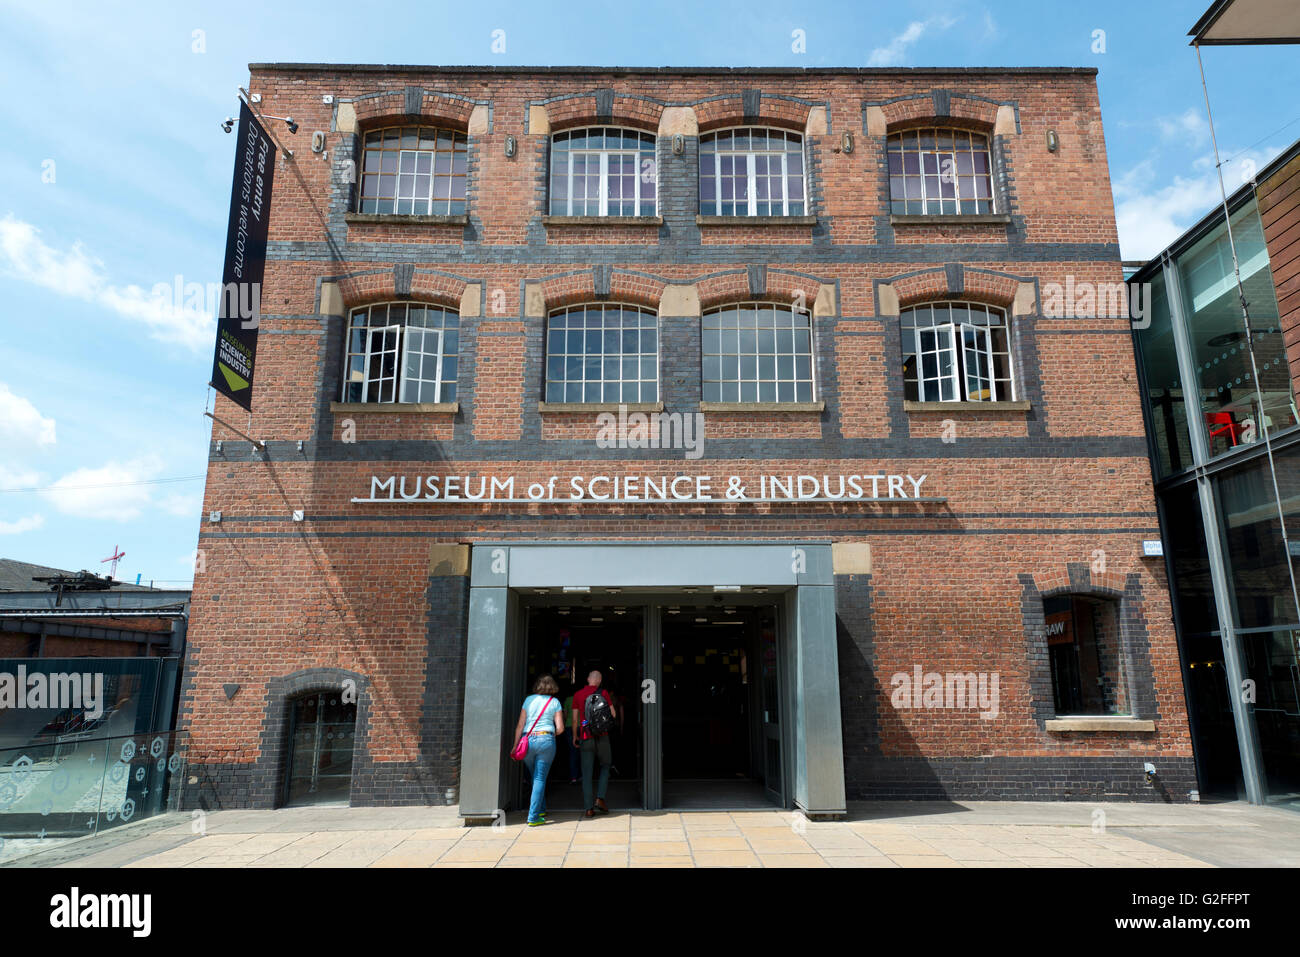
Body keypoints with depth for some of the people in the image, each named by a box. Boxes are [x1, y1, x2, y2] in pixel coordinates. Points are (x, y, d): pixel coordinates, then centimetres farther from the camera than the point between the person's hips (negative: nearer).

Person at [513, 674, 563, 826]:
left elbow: (520, 725, 5)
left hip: (527, 739, 2)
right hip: (546, 740, -2)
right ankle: (533, 817, -4)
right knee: (540, 779, 1)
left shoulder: (529, 699, 9)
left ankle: (541, 810, 27)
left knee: (535, 777, 18)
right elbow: (560, 728, 0)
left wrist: (515, 745, 8)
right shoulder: (555, 702, 5)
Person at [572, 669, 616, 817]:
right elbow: (613, 715, 0)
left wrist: (574, 737, 13)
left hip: (585, 738, 1)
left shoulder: (578, 695, 3)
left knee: (587, 773, 4)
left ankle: (588, 808, 2)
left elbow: (575, 719, 3)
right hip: (602, 736, -1)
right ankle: (600, 799, 2)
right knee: (605, 767, 17)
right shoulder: (603, 694, -1)